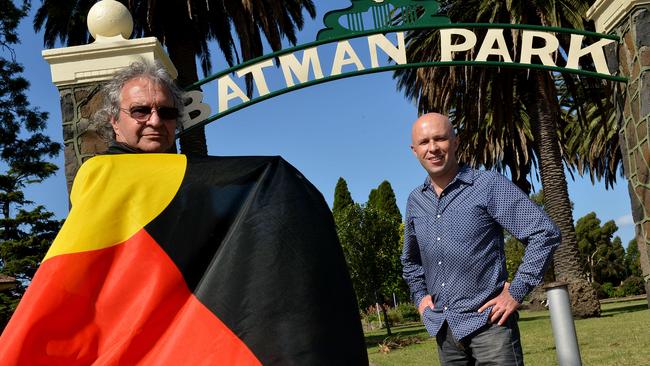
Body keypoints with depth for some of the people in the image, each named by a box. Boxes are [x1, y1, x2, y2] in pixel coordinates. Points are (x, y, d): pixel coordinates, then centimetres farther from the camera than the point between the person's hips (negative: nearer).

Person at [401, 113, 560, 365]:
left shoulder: (489, 185, -7)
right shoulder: (415, 201, 10)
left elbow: (545, 233, -10)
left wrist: (517, 291, -11)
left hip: (488, 321, -5)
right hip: (444, 328, 5)